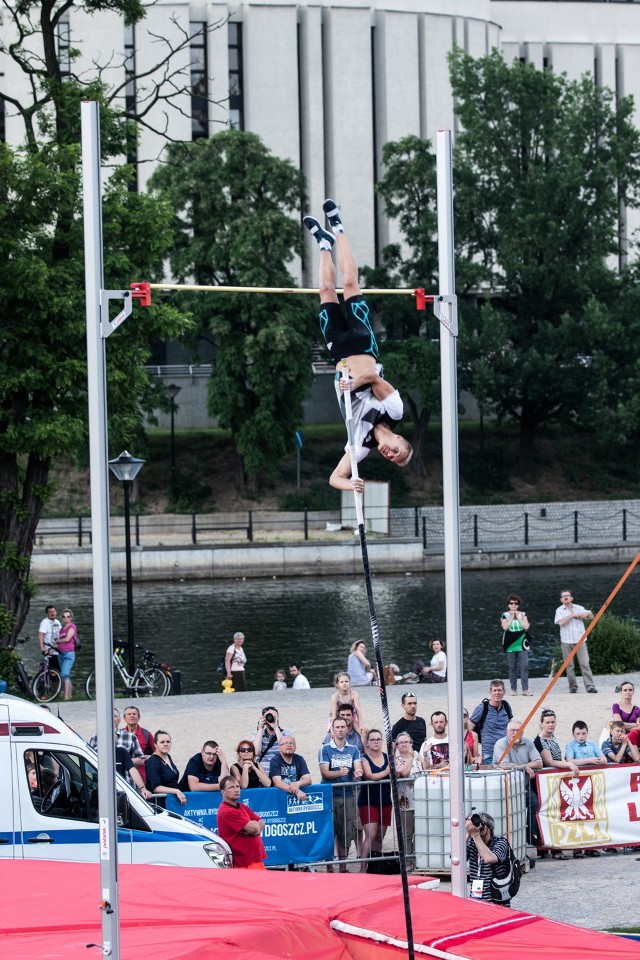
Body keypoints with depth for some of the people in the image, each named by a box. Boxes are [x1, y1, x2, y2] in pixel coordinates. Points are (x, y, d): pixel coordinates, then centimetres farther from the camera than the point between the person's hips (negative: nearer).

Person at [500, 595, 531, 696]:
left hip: (522, 645, 0)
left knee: (524, 666, -10)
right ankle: (513, 689, 11)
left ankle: (525, 689, -12)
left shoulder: (523, 614, 9)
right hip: (510, 645, 0)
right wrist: (512, 617, -9)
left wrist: (518, 617, -5)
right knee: (512, 667, 3)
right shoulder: (505, 615, 6)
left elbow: (526, 626, -5)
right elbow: (505, 627, -11)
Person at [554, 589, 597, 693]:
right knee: (569, 666, 1)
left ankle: (590, 686, -11)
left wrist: (587, 614, -4)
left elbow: (591, 617, 18)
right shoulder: (560, 610, 5)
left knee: (585, 664, -7)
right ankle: (573, 686, 10)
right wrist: (572, 615, -9)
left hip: (579, 641, 1)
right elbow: (561, 622, -12)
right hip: (566, 642, -1)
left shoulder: (579, 608, 12)